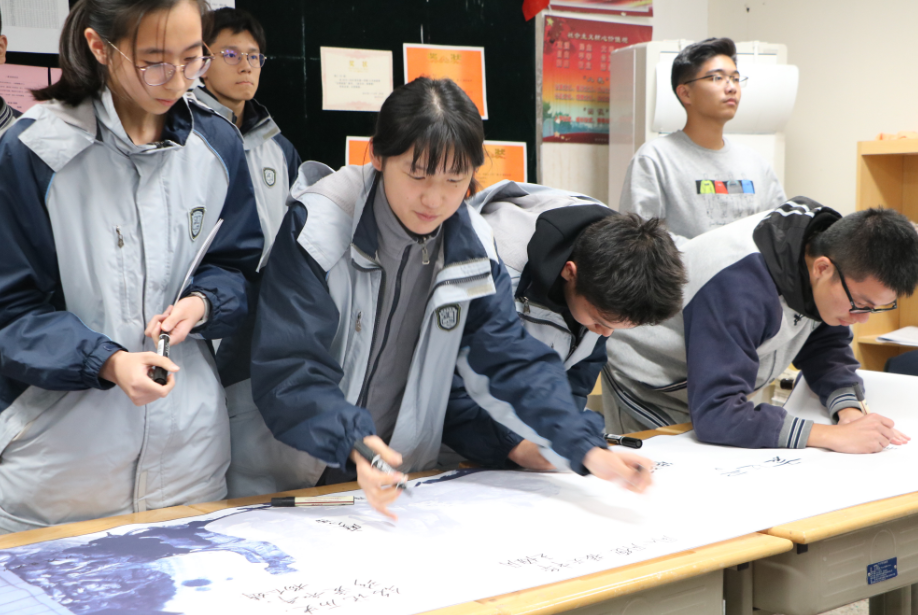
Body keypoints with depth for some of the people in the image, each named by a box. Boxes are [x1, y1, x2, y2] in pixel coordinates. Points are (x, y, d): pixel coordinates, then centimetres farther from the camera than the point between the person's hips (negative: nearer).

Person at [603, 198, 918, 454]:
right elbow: (715, 413, -40)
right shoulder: (739, 284, -37)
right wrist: (833, 437, -43)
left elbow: (825, 346, 0)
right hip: (649, 395, -7)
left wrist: (848, 408, -19)